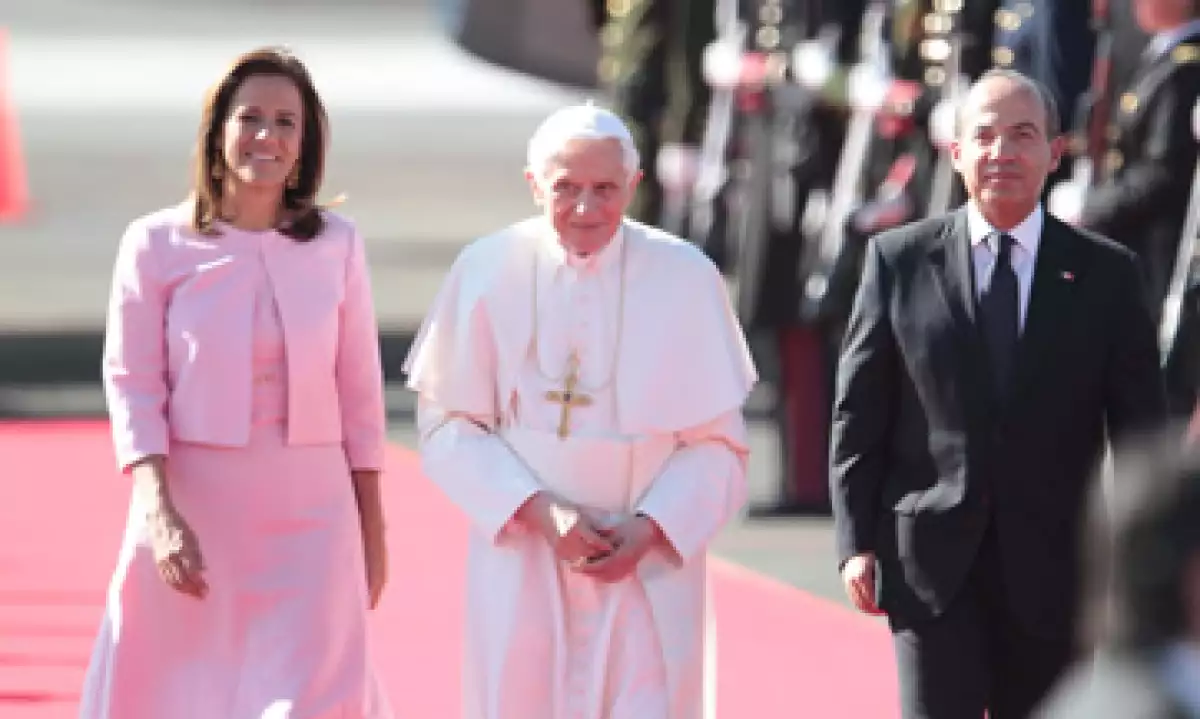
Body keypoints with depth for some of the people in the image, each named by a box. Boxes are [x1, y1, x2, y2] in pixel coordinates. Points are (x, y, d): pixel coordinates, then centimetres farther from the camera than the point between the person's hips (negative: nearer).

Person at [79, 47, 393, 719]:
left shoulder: (336, 245, 3)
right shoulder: (157, 245, -3)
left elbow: (359, 392, 7)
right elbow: (133, 386, -4)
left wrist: (373, 529, 8)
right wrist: (158, 513, -16)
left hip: (309, 516, 1)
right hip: (193, 511, -1)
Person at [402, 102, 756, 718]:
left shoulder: (685, 278, -5)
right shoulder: (488, 271, -4)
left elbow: (718, 441, 1)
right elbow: (448, 424, -1)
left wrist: (651, 528, -13)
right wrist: (537, 511, -13)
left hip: (648, 568, -1)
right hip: (523, 565, 1)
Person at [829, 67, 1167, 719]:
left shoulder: (1107, 275, 3)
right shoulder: (898, 261, 2)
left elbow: (1141, 431, 5)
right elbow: (857, 415, 4)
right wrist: (856, 542, -2)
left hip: (1054, 569, 1)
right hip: (932, 566, -1)